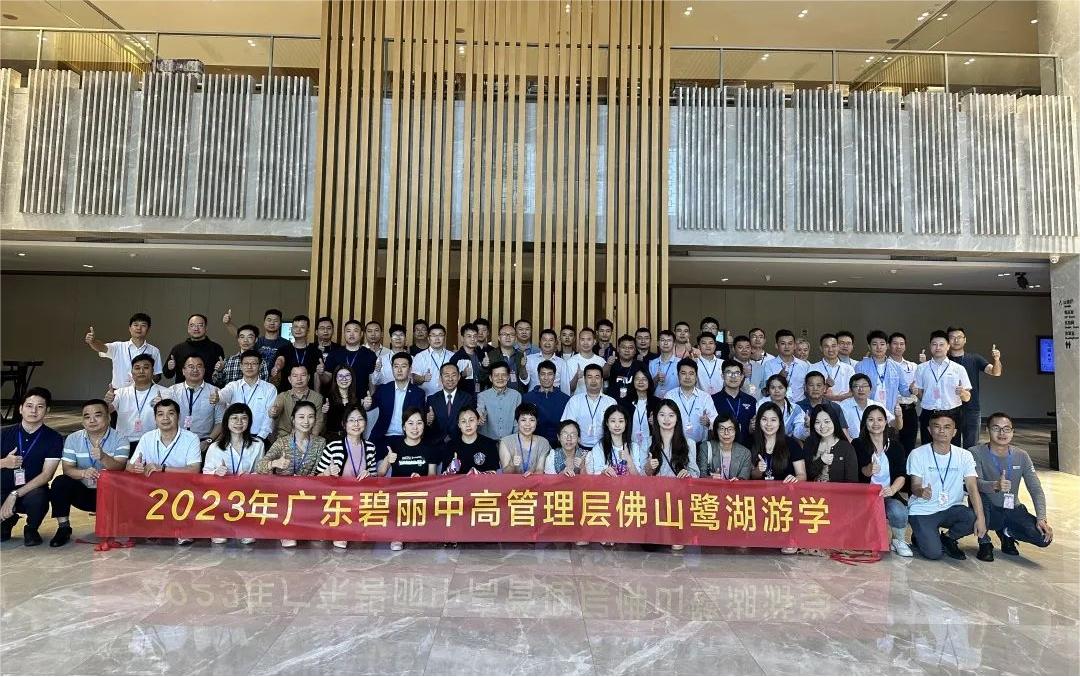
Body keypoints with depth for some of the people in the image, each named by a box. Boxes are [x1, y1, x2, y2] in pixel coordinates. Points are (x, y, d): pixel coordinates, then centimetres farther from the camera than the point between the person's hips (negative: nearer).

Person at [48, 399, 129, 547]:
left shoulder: (119, 440, -8)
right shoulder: (73, 439, 0)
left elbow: (119, 467, -22)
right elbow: (67, 469, -8)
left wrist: (103, 457, -44)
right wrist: (83, 473, -31)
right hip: (83, 492, 3)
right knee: (60, 482, -22)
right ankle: (63, 528, -4)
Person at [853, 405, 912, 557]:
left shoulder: (896, 447, 8)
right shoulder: (858, 445, 3)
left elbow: (902, 476, -1)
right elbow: (860, 472, -7)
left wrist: (892, 489, -23)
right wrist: (869, 469, -33)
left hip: (889, 495, 2)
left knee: (899, 511, -30)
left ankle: (898, 541, 3)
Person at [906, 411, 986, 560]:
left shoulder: (964, 456, -2)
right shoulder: (918, 454, -9)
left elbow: (973, 488, -10)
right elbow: (915, 486, -12)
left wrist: (981, 518, -23)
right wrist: (921, 491, -37)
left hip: (951, 508, 4)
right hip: (922, 510, -3)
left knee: (973, 519, -28)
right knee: (933, 553, -20)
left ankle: (948, 538, 4)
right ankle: (920, 537, 17)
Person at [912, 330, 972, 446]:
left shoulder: (959, 369, 4)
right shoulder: (921, 368, 9)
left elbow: (967, 398, 4)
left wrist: (963, 393, -17)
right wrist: (915, 392, -10)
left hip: (952, 415, -1)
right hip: (928, 414, 1)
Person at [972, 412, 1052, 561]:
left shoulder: (1021, 456, 0)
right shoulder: (976, 453, -12)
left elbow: (1036, 489, -3)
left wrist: (1041, 519, -17)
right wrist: (995, 486, -48)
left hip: (1012, 510, 3)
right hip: (987, 511, -3)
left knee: (1044, 537, -20)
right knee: (978, 495, -36)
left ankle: (1006, 532, 13)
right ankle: (984, 543, -12)